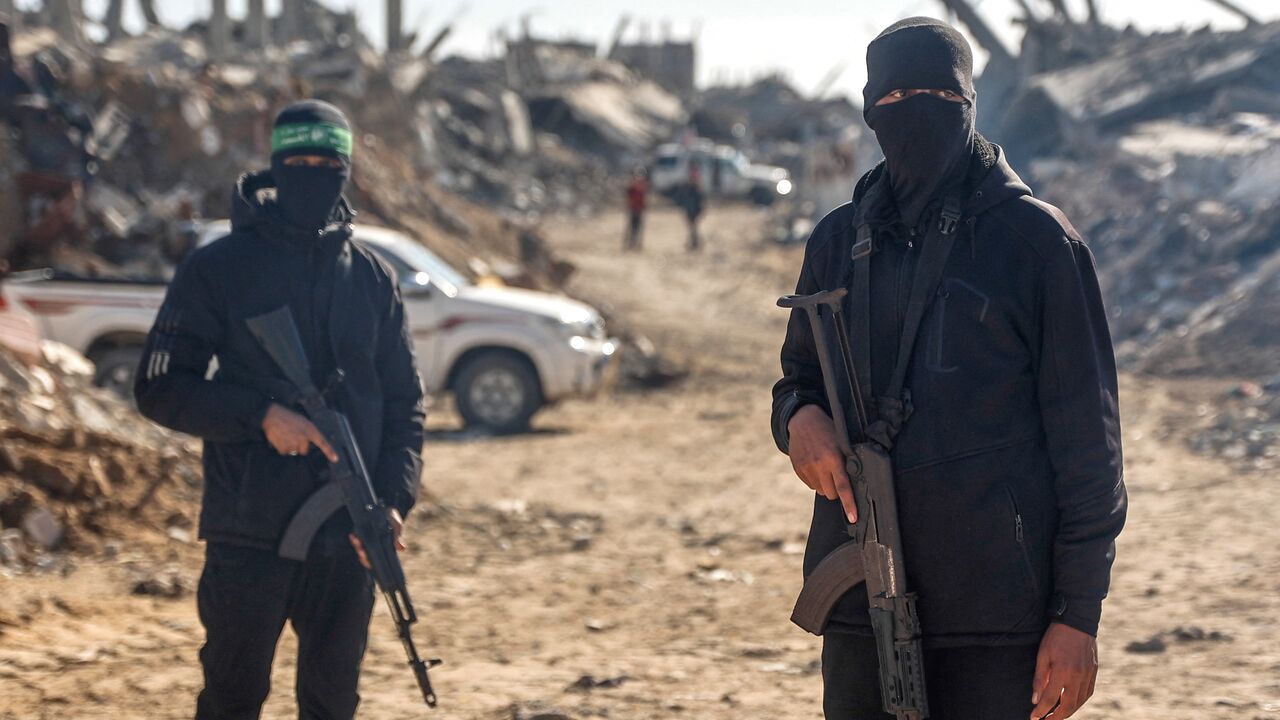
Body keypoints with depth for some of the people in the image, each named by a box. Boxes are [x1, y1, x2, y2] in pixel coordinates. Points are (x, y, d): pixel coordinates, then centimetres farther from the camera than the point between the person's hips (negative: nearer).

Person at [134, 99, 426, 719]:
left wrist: (394, 501, -5)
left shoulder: (373, 278, 8)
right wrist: (261, 415, -18)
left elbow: (403, 401, 10)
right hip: (248, 535, -3)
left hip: (347, 538, 3)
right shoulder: (218, 268, -3)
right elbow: (159, 388, -5)